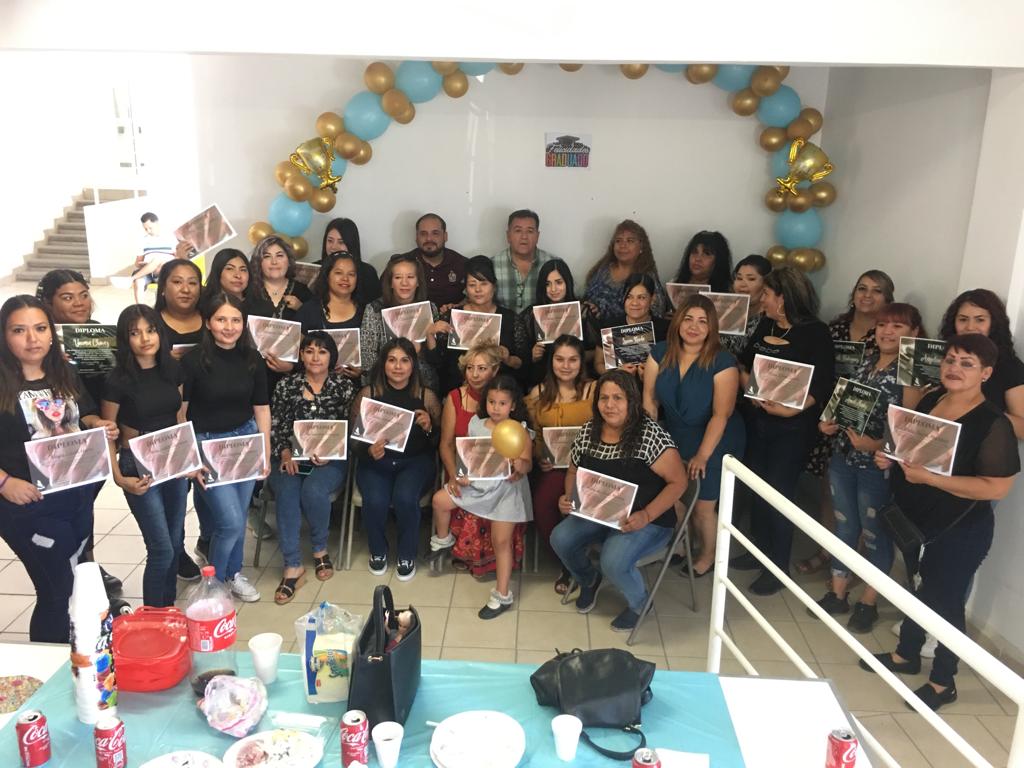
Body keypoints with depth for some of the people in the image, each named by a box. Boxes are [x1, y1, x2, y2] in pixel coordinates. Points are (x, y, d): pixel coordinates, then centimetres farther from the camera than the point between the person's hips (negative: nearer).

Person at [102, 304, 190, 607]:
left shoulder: (172, 370, 1)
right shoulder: (118, 380, -12)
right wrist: (120, 478, -15)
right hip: (139, 466, -5)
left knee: (176, 542, 13)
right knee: (162, 549, -4)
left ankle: (169, 609, 30)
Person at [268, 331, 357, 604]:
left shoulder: (344, 386, 5)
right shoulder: (286, 385, 9)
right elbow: (276, 427, 7)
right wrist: (285, 453, -11)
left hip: (330, 460, -1)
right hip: (290, 458, 1)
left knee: (313, 490, -32)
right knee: (286, 493, -30)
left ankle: (320, 550, -4)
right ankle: (293, 567, -23)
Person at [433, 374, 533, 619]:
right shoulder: (476, 424, 4)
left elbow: (527, 463, -17)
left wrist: (519, 465, -40)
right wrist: (458, 474, -7)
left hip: (506, 487, -4)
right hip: (477, 482, 4)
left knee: (501, 541, -3)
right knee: (440, 500, -6)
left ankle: (503, 596, 8)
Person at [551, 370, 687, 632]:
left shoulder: (650, 433, -17)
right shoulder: (588, 431, 0)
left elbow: (678, 481, -16)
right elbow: (573, 471, 14)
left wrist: (646, 516, -26)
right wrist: (568, 497, -7)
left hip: (646, 520, -6)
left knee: (613, 561, -29)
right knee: (560, 539, -15)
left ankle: (638, 602, 8)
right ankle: (589, 580, 19)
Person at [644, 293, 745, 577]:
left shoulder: (722, 362, -20)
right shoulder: (660, 353, -7)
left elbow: (721, 415, -20)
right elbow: (649, 398, -4)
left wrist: (702, 455, -20)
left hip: (715, 443, -4)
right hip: (674, 438, 4)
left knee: (702, 506, 5)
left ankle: (708, 557, 32)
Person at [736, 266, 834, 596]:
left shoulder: (816, 332, -12)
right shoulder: (765, 324, 7)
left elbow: (823, 386, -16)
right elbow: (743, 363, 9)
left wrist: (790, 409, -26)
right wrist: (751, 390, -10)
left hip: (792, 427, -6)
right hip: (758, 419, 6)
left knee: (778, 493, -1)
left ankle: (779, 567, 14)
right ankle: (761, 551, 31)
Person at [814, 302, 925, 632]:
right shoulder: (865, 364, 7)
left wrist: (875, 445, -29)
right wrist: (828, 423, -2)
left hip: (879, 468, -6)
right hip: (843, 459, 6)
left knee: (875, 535, 10)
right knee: (844, 528, 16)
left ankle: (868, 603, 27)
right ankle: (837, 594, 30)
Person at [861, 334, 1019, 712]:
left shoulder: (993, 423, -21)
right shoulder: (929, 401, 0)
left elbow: (998, 487, -25)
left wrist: (930, 478, -29)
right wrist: (891, 458, -5)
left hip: (961, 531, -7)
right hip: (917, 521, 7)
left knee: (946, 600, 8)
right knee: (920, 588, 23)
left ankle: (943, 682, 29)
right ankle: (906, 655, 43)